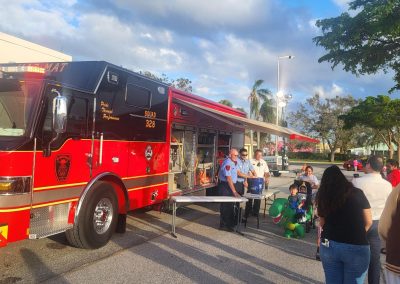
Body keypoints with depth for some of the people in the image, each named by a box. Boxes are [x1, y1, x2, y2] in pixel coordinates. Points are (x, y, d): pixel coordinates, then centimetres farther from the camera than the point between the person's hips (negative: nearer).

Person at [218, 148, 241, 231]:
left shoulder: (233, 162, 8)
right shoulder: (227, 163, -23)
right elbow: (229, 178, -27)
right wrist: (234, 191, -27)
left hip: (230, 185, 10)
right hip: (225, 185, -10)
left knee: (230, 204, 18)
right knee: (225, 205, -2)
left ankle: (231, 222, 32)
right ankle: (224, 225, 7)